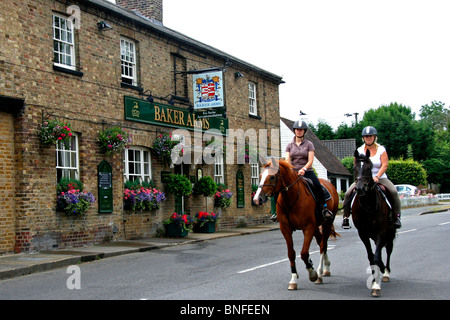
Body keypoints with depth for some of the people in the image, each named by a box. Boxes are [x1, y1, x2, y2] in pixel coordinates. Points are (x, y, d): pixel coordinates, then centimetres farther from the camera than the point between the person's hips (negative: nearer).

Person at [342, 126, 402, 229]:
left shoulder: (381, 150, 2)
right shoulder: (360, 150, 7)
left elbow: (384, 165, -8)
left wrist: (377, 177, -22)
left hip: (380, 178, -1)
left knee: (394, 192, -26)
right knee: (348, 193, -20)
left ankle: (396, 216, -16)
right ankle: (346, 217, -9)